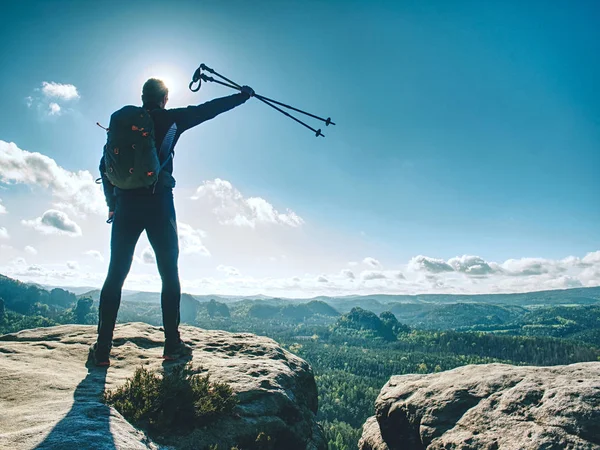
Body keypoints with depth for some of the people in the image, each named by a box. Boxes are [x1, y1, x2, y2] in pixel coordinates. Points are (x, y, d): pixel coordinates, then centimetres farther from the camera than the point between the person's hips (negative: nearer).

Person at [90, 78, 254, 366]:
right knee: (169, 275, 6)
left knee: (116, 275, 7)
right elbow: (208, 110, 11)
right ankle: (172, 345, 8)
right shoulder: (170, 119, 5)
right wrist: (242, 95, 22)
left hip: (125, 205, 3)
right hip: (159, 204, -3)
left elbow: (105, 164, 13)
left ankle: (102, 349, 7)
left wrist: (112, 202, 21)